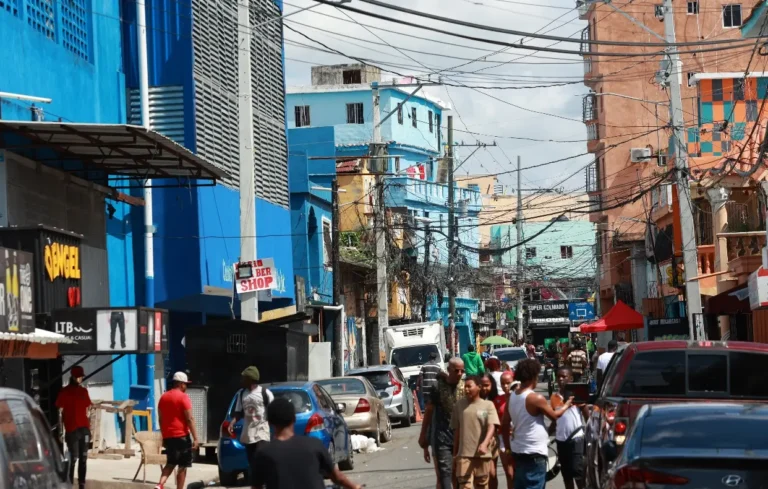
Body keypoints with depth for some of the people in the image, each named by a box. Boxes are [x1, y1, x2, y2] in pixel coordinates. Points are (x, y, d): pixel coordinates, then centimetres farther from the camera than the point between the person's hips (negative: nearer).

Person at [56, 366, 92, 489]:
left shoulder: (84, 391, 12)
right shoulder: (64, 392, -3)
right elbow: (60, 412, -2)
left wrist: (89, 427, 13)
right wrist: (61, 431, -6)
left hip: (84, 429, 5)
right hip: (72, 430, -5)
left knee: (83, 458, 5)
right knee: (73, 458, -6)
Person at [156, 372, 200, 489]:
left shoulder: (163, 397, 11)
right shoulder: (183, 397, -10)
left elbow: (161, 419, 16)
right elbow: (189, 419, -14)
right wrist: (195, 438, -13)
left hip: (168, 436, 7)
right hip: (181, 436, -7)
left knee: (170, 463, 18)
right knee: (182, 466, 2)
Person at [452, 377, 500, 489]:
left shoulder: (488, 405, -2)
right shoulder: (459, 406, 6)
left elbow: (491, 426, -13)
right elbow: (456, 431, 11)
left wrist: (484, 444, -31)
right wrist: (454, 454, 12)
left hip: (483, 454, 0)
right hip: (464, 454, 0)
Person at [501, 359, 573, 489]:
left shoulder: (512, 397, 5)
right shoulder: (536, 398, -16)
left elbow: (504, 424, 10)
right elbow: (554, 416, -2)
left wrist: (508, 447, 18)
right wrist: (566, 405, 16)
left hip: (518, 451, 8)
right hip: (534, 453, -8)